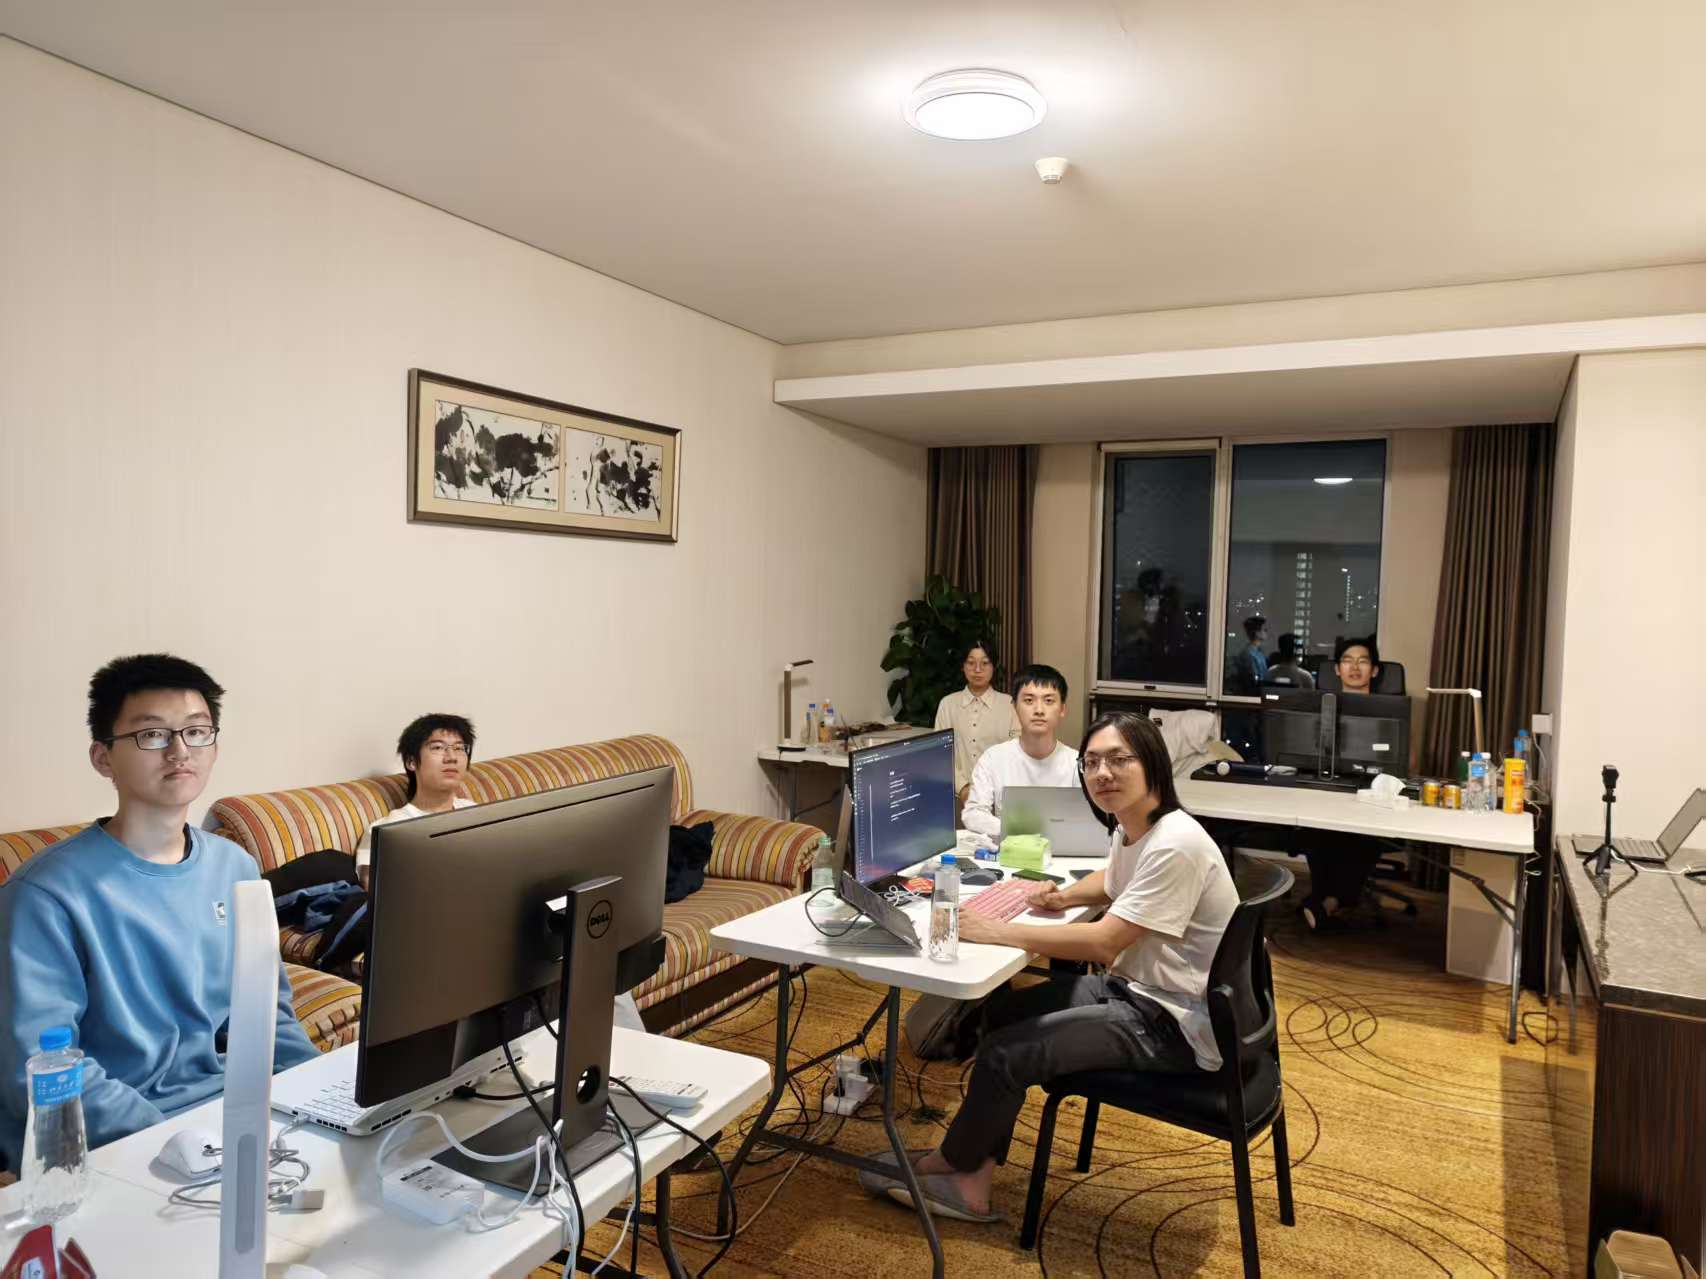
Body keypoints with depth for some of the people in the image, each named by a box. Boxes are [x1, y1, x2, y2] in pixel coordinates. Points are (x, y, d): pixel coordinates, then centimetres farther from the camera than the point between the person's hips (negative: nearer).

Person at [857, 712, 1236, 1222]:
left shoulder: (1175, 844, -26)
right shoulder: (1128, 828, 4)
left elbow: (1105, 943, -29)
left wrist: (997, 931, -25)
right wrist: (1066, 897, 5)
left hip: (1179, 1024, -10)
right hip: (1137, 990, 10)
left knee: (1006, 1052, -12)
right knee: (1001, 1011, 5)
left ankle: (950, 1162, 16)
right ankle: (972, 1183, 8)